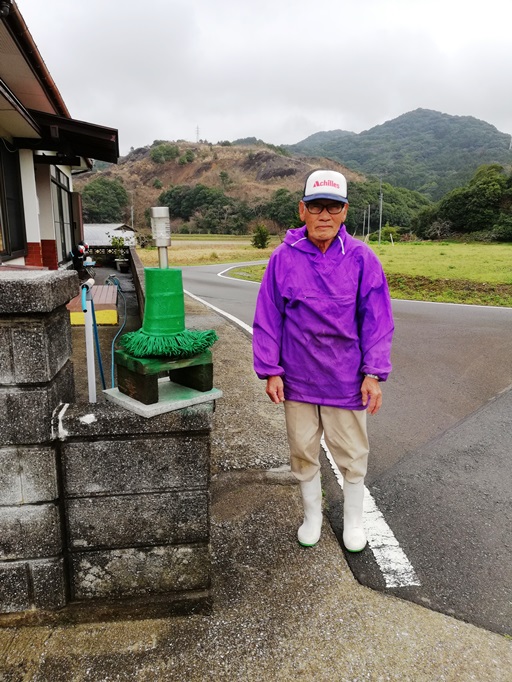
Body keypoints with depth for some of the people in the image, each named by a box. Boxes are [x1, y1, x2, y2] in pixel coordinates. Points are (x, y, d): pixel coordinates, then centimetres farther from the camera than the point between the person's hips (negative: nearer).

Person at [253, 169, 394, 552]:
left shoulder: (361, 258, -6)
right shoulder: (284, 258, -5)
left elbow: (377, 320, -3)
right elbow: (267, 319, -1)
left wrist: (374, 374, -7)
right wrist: (271, 371, -4)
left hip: (346, 379, 0)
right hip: (297, 379, 1)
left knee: (352, 454, 14)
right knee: (303, 452, 16)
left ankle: (354, 520, 38)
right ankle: (312, 515, 40)